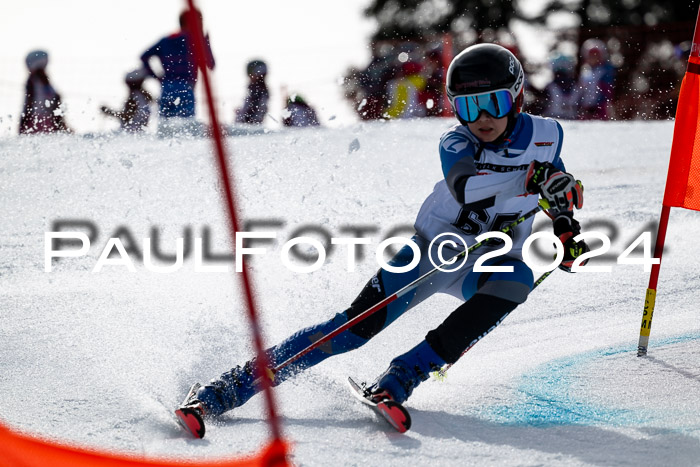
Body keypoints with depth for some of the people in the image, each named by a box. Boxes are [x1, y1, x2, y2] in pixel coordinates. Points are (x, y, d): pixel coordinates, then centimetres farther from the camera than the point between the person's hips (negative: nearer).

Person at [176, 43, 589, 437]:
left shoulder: (546, 134, -7)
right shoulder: (455, 144, -16)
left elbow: (557, 187, 15)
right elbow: (464, 186, -40)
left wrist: (566, 227, -3)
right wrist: (528, 178, -53)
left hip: (489, 264, 2)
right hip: (433, 247, -2)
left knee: (517, 278, -34)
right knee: (359, 325, -18)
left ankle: (401, 377, -31)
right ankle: (230, 387, -15)